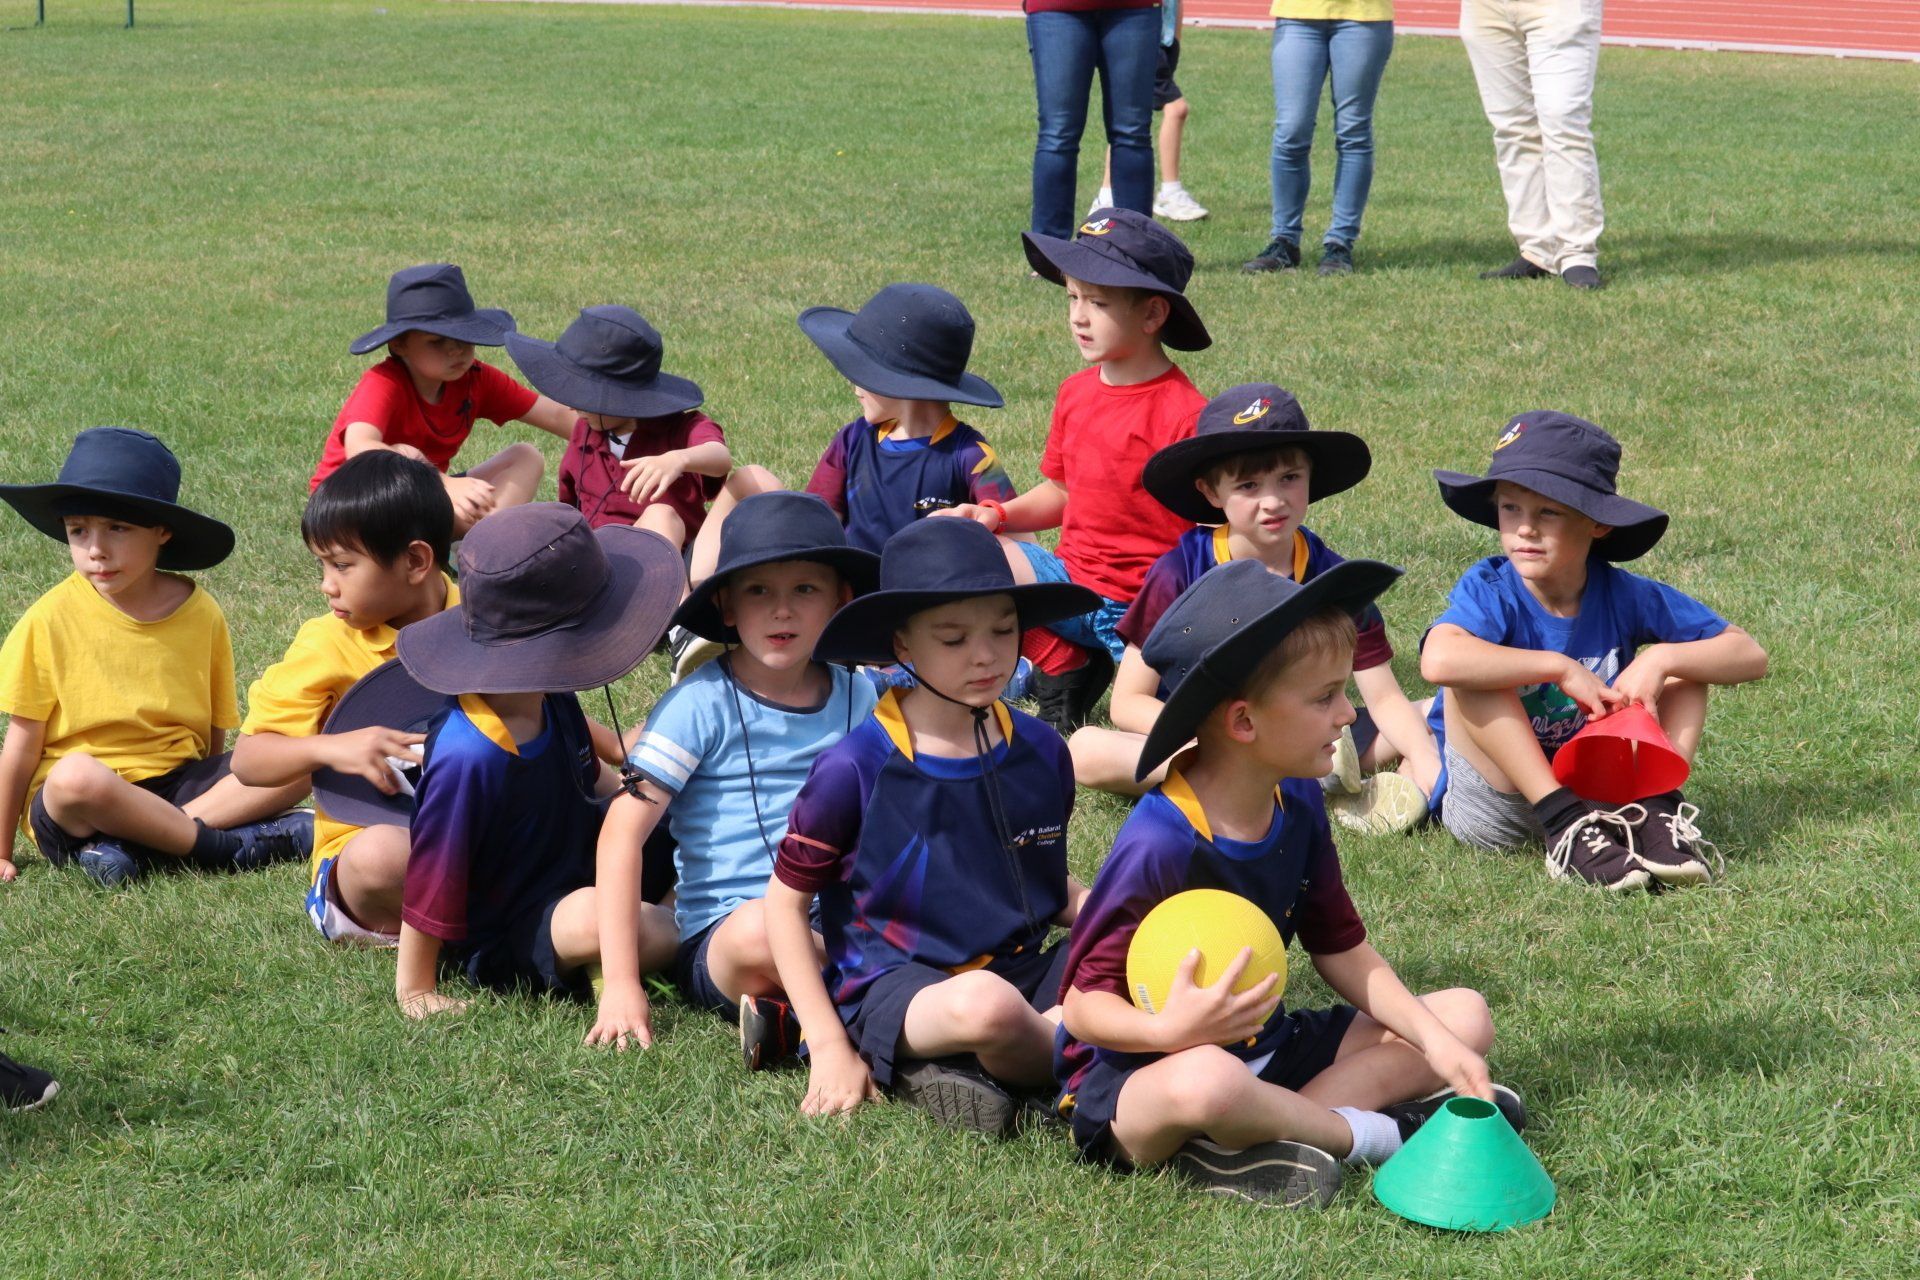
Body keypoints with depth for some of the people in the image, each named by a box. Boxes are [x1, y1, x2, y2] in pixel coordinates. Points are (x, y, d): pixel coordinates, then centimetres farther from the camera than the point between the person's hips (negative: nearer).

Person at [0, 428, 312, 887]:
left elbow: (214, 738, 9)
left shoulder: (201, 614, 2)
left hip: (177, 786, 4)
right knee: (77, 776, -39)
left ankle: (130, 845, -26)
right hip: (70, 807, -4)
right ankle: (229, 845, -24)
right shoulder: (51, 620, -6)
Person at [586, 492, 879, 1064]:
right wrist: (620, 985, -17)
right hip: (715, 940, -5)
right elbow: (623, 832, -10)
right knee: (759, 930, -39)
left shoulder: (858, 699, 11)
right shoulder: (702, 704, -4)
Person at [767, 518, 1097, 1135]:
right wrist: (829, 1048, -7)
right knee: (986, 1007, -40)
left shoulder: (1040, 753, 8)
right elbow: (786, 901, 0)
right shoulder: (856, 768, -7)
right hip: (894, 986, -5)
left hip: (1022, 971, 5)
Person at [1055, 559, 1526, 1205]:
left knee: (1466, 1016, 4)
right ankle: (1373, 1133, -13)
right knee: (1207, 1081, -44)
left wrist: (1437, 1042, -4)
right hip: (1135, 1078, -9)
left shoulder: (1296, 805, 2)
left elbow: (1342, 951, 9)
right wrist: (1168, 1030, -40)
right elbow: (1085, 1004, -19)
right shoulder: (1161, 843, -23)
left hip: (1261, 1050, 9)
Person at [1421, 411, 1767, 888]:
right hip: (1493, 805, -4)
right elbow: (1439, 660, -40)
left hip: (1595, 790, 4)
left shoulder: (1624, 596, -5)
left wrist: (1661, 658, -20)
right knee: (1472, 675, -28)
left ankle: (1655, 807, -21)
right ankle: (1567, 828, -33)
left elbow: (1749, 656, -3)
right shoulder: (1489, 590, -16)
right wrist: (1560, 668, -31)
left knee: (1685, 667, -2)